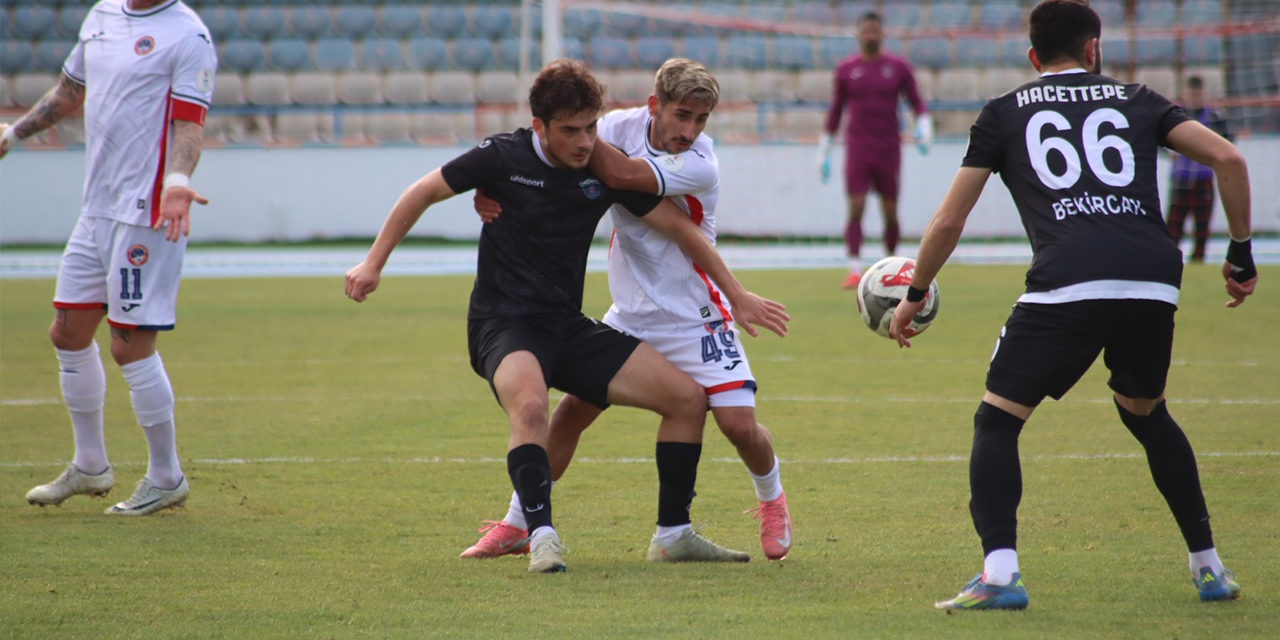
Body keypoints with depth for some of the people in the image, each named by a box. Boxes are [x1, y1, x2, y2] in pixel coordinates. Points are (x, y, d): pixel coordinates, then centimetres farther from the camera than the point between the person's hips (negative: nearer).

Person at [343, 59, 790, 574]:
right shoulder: (505, 157, -10)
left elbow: (678, 227, 10)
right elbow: (422, 193, 2)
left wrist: (737, 295, 12)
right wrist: (373, 264, -2)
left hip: (568, 327, 5)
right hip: (503, 323, -5)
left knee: (688, 397, -3)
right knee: (530, 404, -39)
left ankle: (673, 532, 8)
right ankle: (541, 537, -38)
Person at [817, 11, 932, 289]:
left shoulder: (899, 67, 3)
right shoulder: (845, 69, 5)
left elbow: (917, 102, 8)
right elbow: (835, 110, 12)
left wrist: (924, 125, -12)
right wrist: (823, 149, 12)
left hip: (889, 150, 1)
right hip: (857, 149, -1)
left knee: (890, 212, 3)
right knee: (855, 209, -13)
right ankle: (855, 270, -18)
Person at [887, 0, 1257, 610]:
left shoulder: (1004, 113, 19)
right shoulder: (1136, 101, 24)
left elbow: (947, 223, 18)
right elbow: (1227, 157, 12)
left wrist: (914, 296, 32)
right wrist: (1241, 255, 21)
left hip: (1065, 285, -3)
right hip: (1154, 283, 3)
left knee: (996, 421, 10)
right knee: (1146, 414, 28)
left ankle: (999, 574, -9)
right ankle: (1208, 567, 26)